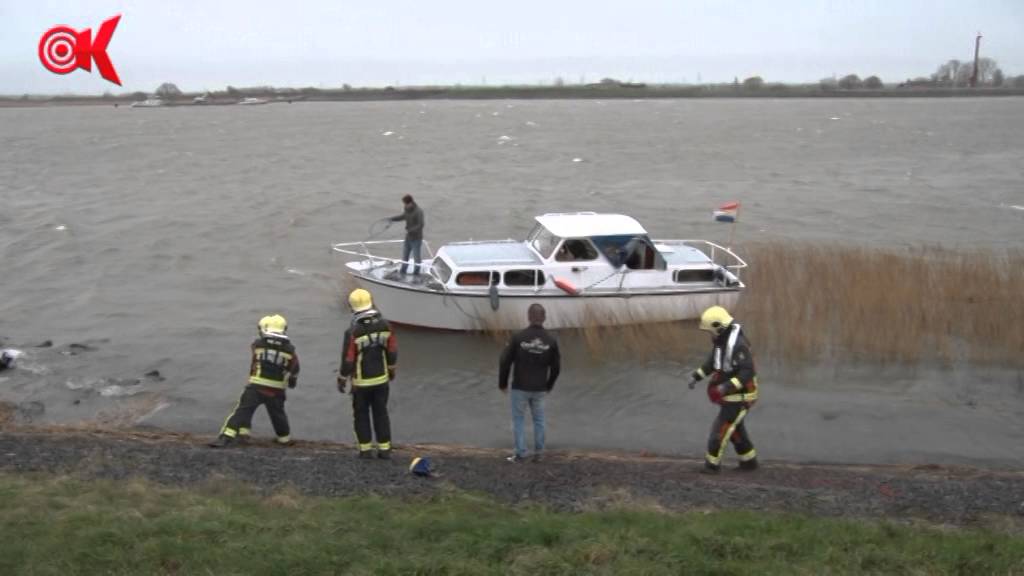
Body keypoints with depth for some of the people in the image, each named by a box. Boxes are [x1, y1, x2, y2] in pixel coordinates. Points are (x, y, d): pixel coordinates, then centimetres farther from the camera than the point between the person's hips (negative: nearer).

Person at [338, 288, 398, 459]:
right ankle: (384, 449, 16)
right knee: (381, 413, 14)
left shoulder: (353, 331, -20)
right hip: (381, 379, 3)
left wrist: (341, 380, -1)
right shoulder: (384, 325, -8)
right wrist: (391, 369, 19)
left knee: (361, 414, 13)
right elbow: (392, 351, 2)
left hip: (361, 381, -3)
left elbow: (348, 360, -16)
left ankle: (366, 449, 16)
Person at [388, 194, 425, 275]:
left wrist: (409, 231, -25)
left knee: (416, 256, 3)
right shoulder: (407, 209, 1)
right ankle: (402, 272, 29)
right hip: (408, 238, 8)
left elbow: (420, 225, -23)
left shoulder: (418, 211, -21)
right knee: (404, 255, 16)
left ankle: (416, 272, 17)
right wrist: (391, 219, 7)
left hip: (416, 239, -8)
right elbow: (402, 216, 19)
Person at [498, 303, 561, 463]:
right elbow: (556, 367, 2)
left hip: (520, 388, -2)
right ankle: (538, 453, 21)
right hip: (539, 389, 2)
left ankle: (520, 454, 11)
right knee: (539, 420, 16)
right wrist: (549, 385, 19)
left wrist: (502, 383, 5)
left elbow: (505, 361, -10)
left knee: (518, 420, 11)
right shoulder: (551, 340, -7)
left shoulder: (518, 337, -14)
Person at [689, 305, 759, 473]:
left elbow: (748, 372, -31)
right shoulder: (720, 340, 3)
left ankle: (712, 463, 12)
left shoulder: (737, 345, -27)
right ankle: (749, 461, 32)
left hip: (740, 397, -10)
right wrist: (697, 376, 9)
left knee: (721, 428, -2)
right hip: (731, 395, 10)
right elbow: (712, 361, 19)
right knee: (735, 429, 19)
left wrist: (727, 386, -37)